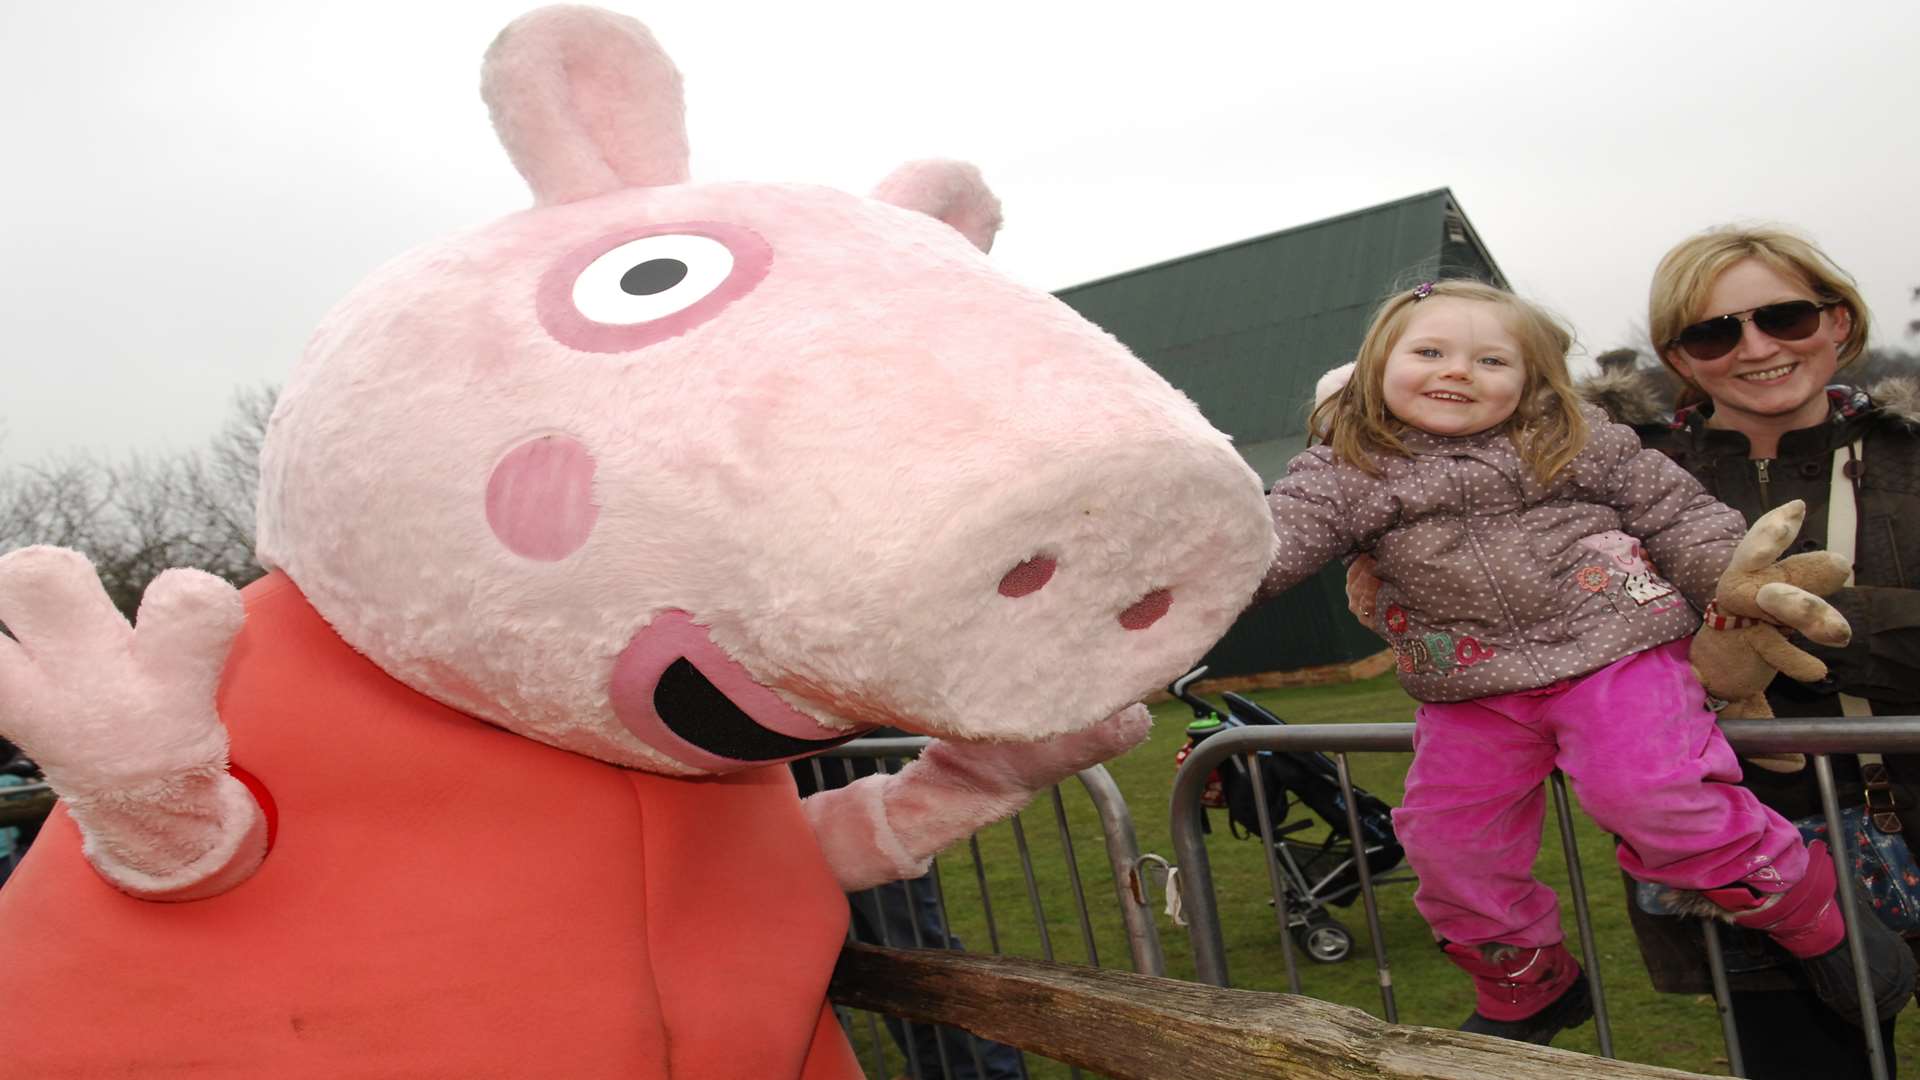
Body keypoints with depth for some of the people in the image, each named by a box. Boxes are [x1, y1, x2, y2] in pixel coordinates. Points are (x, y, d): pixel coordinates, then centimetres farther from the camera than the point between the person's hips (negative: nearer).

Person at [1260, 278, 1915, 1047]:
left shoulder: (1577, 442, 5)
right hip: (1470, 693, 3)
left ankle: (1810, 914, 10)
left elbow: (1676, 514, 9)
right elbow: (1269, 544, -11)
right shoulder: (1344, 472, 1)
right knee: (1446, 842, 2)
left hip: (1613, 650, -2)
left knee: (1650, 796, -20)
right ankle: (1527, 988, 31)